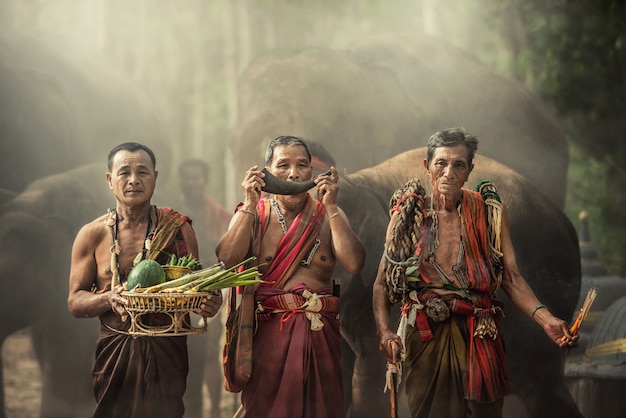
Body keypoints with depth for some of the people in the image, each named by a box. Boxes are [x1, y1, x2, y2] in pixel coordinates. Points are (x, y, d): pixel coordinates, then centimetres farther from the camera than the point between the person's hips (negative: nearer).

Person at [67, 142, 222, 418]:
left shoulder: (178, 229, 2)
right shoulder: (92, 235, 2)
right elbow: (75, 302, 3)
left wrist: (208, 302, -14)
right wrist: (109, 298, -17)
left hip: (167, 352, 0)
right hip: (115, 351, 0)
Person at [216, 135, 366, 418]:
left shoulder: (328, 215, 6)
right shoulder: (252, 214, 5)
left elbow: (353, 264, -11)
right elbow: (226, 260, -13)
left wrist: (331, 206, -12)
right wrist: (250, 205, -14)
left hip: (319, 334, 1)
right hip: (268, 333, -1)